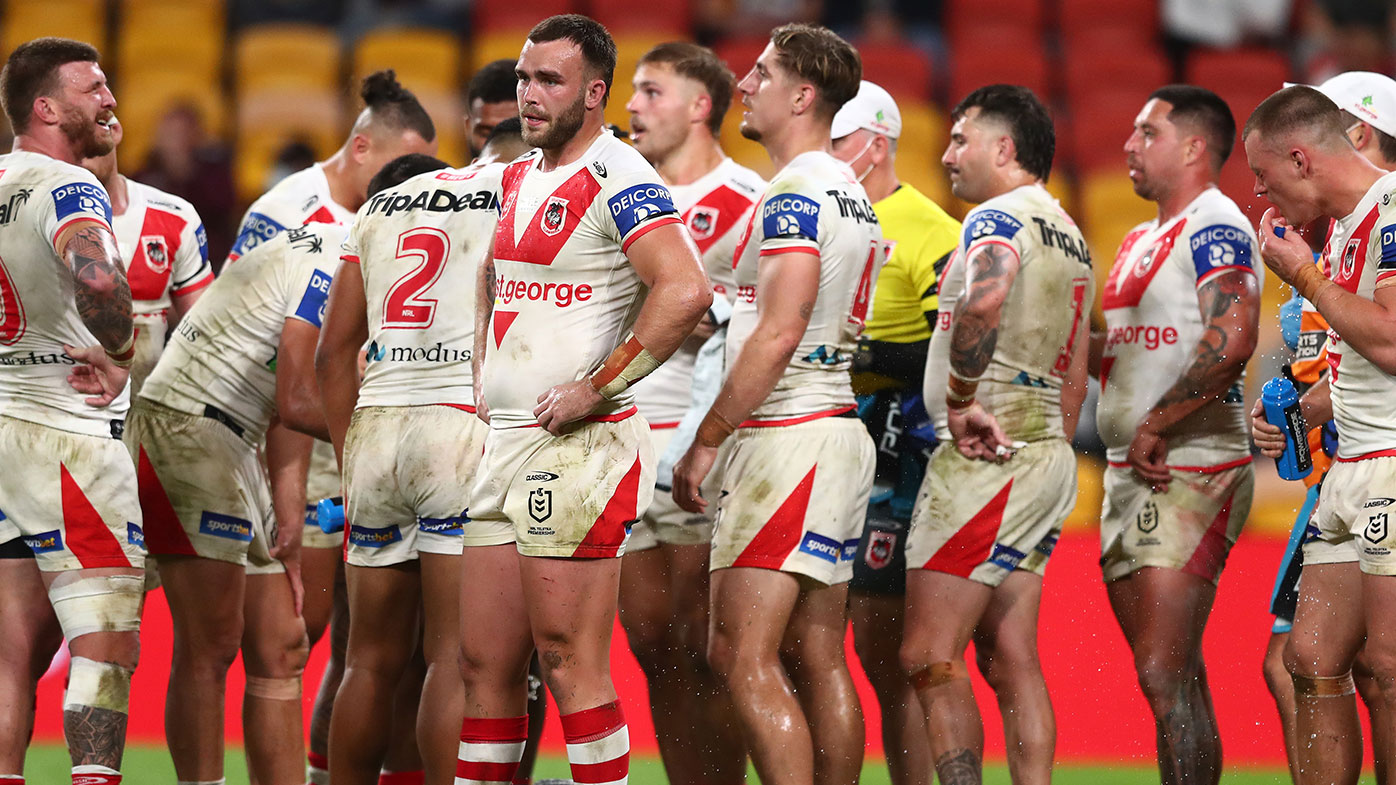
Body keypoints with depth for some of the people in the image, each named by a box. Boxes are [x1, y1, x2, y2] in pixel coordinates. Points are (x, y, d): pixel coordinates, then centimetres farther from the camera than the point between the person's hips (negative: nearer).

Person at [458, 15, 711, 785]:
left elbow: (685, 291, -25)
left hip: (577, 444, -9)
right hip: (504, 444, 9)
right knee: (485, 663, 9)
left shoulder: (616, 179, -11)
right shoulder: (517, 179, 16)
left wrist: (595, 389, -20)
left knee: (570, 660, -9)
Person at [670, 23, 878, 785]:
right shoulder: (850, 194, 18)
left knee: (742, 655, -12)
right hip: (840, 431, 10)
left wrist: (706, 439, -15)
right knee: (817, 659, 9)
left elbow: (779, 334, -20)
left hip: (785, 437, -10)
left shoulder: (793, 194, -12)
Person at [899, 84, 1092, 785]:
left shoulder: (999, 217, -9)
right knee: (1011, 662, 7)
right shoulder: (1070, 235, 21)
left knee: (929, 656, -10)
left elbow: (984, 301, -32)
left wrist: (961, 401, -23)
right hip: (1045, 452, 10)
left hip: (984, 456, -10)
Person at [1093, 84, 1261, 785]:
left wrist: (1153, 428, -20)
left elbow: (1232, 339, -25)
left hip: (1189, 472, -10)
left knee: (1165, 676, -16)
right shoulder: (1141, 240, 20)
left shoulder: (1214, 228, -10)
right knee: (1175, 680, 10)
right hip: (1130, 477, 10)